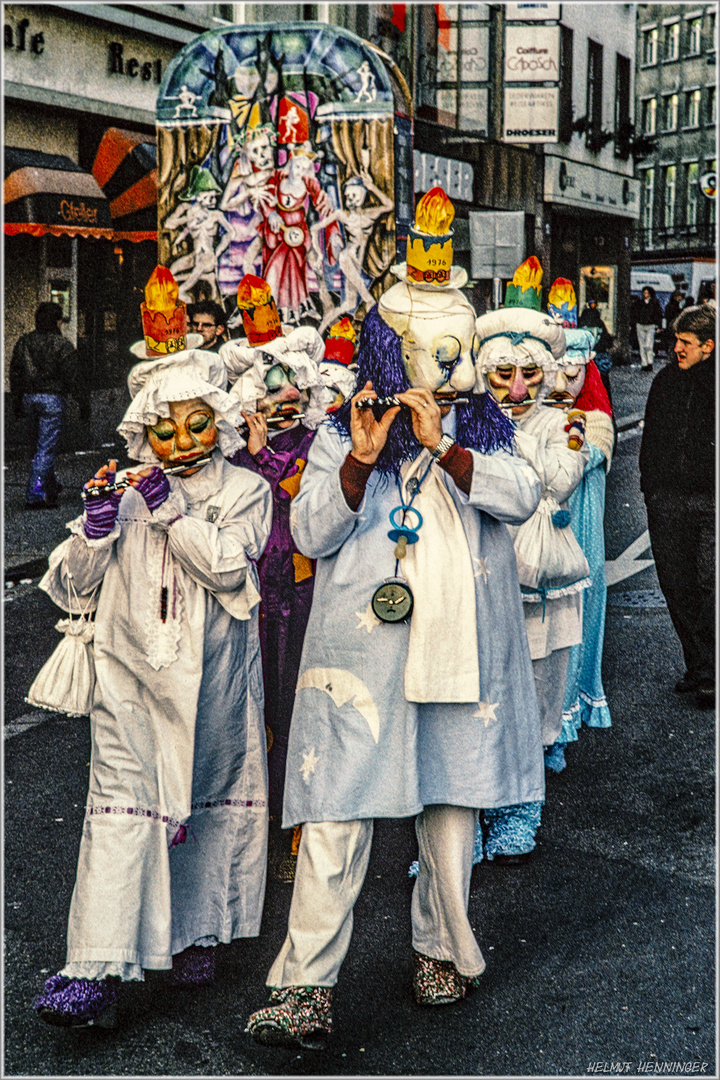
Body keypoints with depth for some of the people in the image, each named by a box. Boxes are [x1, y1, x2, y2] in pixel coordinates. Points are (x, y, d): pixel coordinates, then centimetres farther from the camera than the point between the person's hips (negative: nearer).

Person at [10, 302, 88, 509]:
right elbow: (73, 376, -10)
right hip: (52, 399, -6)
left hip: (29, 398, 6)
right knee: (46, 447, -4)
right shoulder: (62, 344, -9)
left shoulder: (24, 341, 8)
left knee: (46, 440, 25)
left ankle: (51, 485, 29)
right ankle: (34, 496, -7)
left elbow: (15, 373, 13)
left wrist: (17, 401, 20)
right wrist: (83, 404, -4)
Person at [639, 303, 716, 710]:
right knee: (676, 585, 5)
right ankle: (697, 665, 19)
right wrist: (651, 489, 14)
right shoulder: (666, 381, 13)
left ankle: (709, 676, -2)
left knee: (709, 583, -10)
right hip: (669, 499, 5)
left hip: (711, 499, -5)